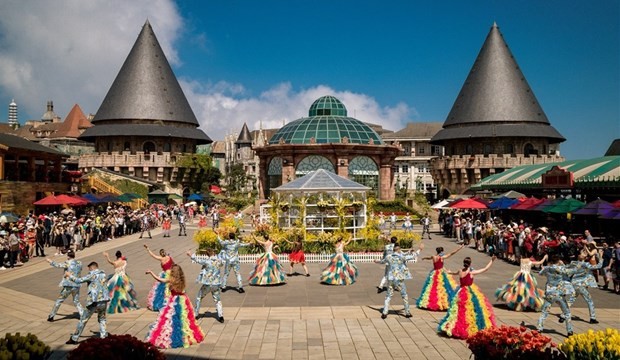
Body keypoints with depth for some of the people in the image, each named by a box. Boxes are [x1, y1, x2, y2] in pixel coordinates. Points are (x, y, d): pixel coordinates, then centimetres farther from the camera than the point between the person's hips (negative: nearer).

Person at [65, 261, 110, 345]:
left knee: (83, 320, 8)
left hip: (94, 301, -5)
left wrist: (69, 275, 11)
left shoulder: (92, 274, -4)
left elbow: (79, 280, -4)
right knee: (102, 319, 21)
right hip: (104, 300, 5)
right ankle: (103, 337, 9)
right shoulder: (103, 274, 12)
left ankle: (74, 339, 16)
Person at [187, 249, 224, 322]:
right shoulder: (219, 261, -3)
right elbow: (222, 264, 20)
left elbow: (198, 260, -6)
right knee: (217, 300, 13)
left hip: (207, 284, -3)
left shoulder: (207, 261, -15)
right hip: (216, 284, 3)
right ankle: (220, 316, 1)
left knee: (199, 298, 19)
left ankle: (196, 314, 27)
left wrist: (191, 255, 7)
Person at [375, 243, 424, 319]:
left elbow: (382, 261, 24)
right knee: (404, 295, 11)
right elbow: (413, 256, -2)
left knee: (388, 296, 9)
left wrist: (377, 261, 46)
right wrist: (420, 249, 11)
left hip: (390, 279, 3)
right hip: (399, 279, -3)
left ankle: (384, 313, 3)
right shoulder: (402, 257, -8)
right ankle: (407, 312, 17)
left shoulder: (388, 257, 4)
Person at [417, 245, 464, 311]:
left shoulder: (433, 257, 1)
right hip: (441, 273, -5)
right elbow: (452, 253, -11)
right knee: (441, 288, -4)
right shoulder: (442, 257, -13)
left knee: (432, 288, 12)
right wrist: (460, 247, -6)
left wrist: (424, 258, 49)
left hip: (434, 273, 5)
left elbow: (429, 258, 25)